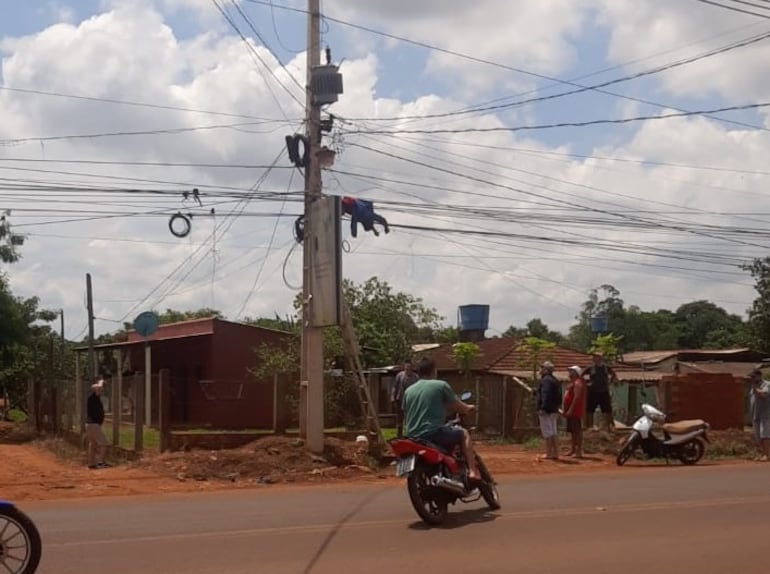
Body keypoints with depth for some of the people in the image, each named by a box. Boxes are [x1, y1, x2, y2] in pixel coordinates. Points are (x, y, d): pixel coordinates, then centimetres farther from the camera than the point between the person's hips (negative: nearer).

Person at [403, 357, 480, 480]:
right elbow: (457, 406, 5)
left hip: (412, 437, 6)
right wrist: (468, 408, 26)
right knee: (464, 434, 15)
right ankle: (472, 471, 2)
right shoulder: (441, 385, -2)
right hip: (434, 432, -6)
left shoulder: (408, 391, 12)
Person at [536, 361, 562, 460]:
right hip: (554, 410, 10)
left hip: (546, 411, -10)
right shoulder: (555, 380, 18)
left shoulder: (545, 380, -13)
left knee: (548, 433, -7)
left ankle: (549, 454, -6)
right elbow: (559, 397, 20)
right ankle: (555, 453, 14)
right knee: (553, 433, 13)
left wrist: (542, 408, -25)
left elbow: (545, 395, -23)